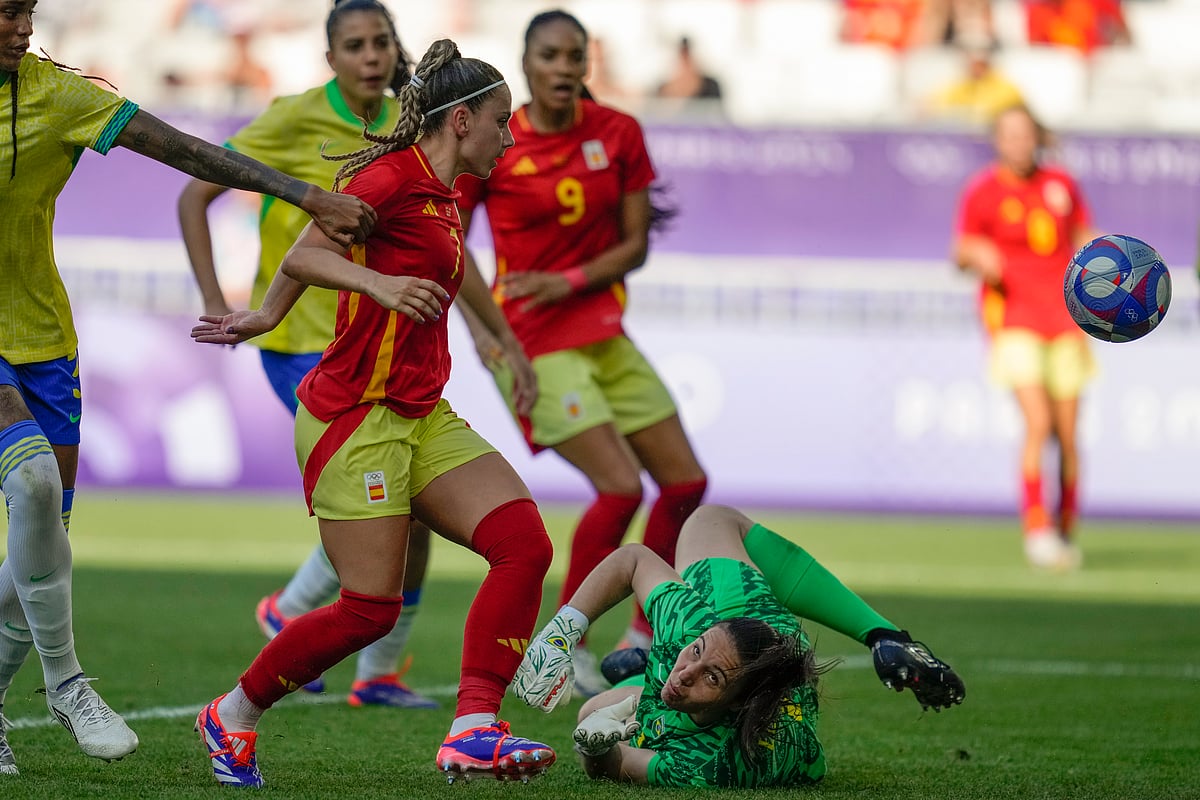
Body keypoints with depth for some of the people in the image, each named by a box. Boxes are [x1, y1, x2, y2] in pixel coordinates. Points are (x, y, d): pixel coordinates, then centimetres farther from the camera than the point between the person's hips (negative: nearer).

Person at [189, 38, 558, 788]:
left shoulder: (444, 197, 14)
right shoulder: (392, 178, -12)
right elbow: (302, 256, -20)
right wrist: (378, 283, -34)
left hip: (423, 417, 9)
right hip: (355, 416, -9)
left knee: (524, 542, -11)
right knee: (370, 609, -9)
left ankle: (473, 732, -17)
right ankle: (232, 716, 12)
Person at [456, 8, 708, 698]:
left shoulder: (618, 133, -1)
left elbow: (636, 244, 1)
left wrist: (568, 282, -14)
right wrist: (478, 327, -13)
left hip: (604, 332, 6)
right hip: (534, 343, -6)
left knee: (686, 483, 6)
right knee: (622, 487, -17)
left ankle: (645, 634, 21)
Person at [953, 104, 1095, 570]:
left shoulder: (1062, 185, 8)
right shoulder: (982, 191, -2)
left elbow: (1083, 237, 21)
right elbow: (961, 254, 2)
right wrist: (977, 257, -19)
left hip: (1063, 318, 4)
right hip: (1013, 317, -3)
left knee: (1067, 435, 3)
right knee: (1038, 424, -20)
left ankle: (1066, 532, 18)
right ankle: (1036, 529, -15)